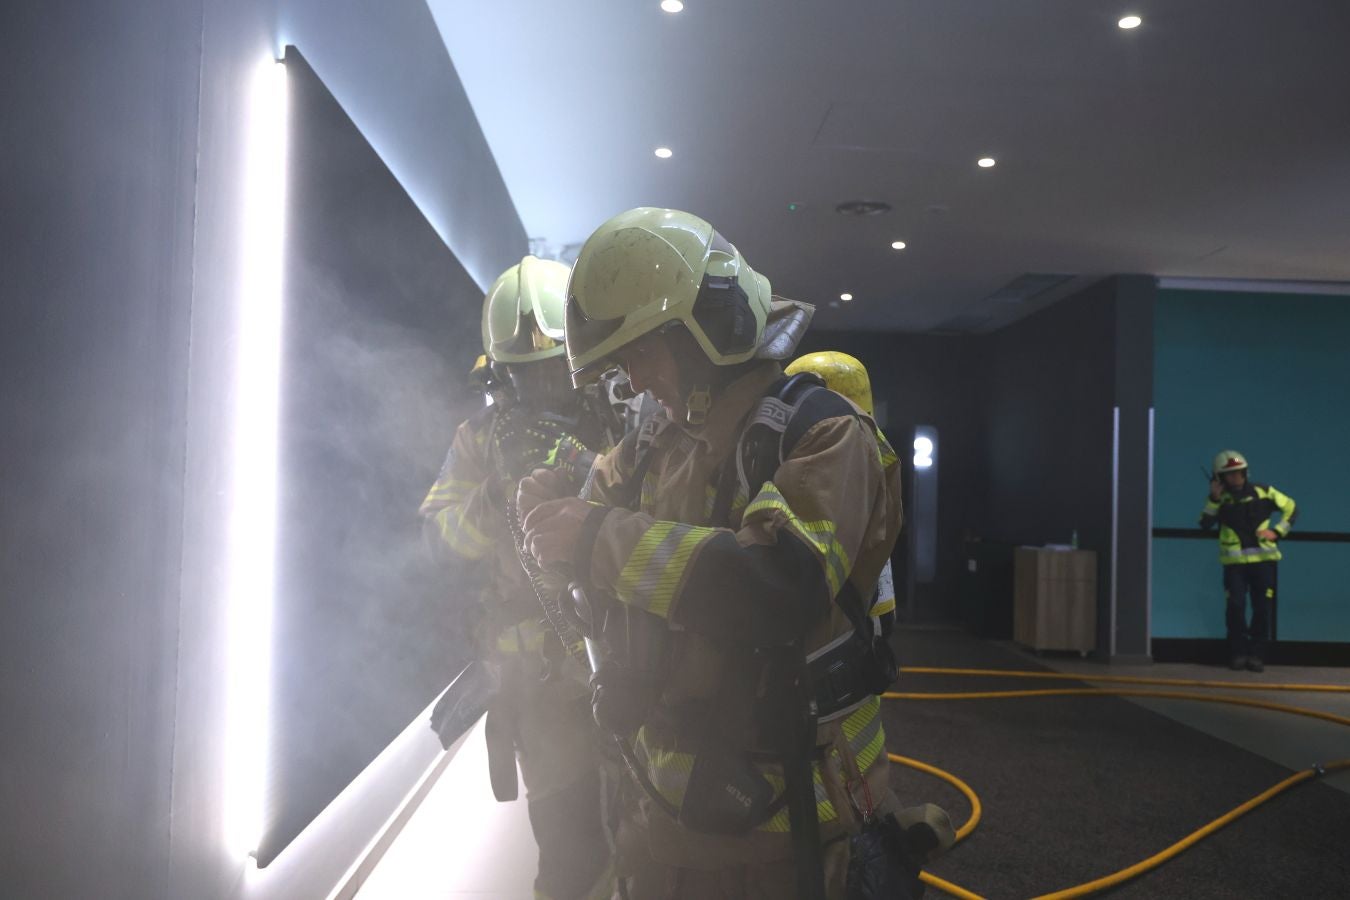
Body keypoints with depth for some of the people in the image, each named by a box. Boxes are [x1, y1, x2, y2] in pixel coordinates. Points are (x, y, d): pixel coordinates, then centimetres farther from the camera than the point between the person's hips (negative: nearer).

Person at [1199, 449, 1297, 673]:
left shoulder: (1262, 492, 2)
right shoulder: (1219, 498, 1)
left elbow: (1291, 508, 11)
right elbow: (1205, 524, -11)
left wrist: (1277, 531, -1)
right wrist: (1214, 499, -19)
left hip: (1263, 559, 1)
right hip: (1234, 562, -1)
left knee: (1262, 608, 2)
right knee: (1235, 606, -5)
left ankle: (1257, 654, 13)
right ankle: (1238, 653, 9)